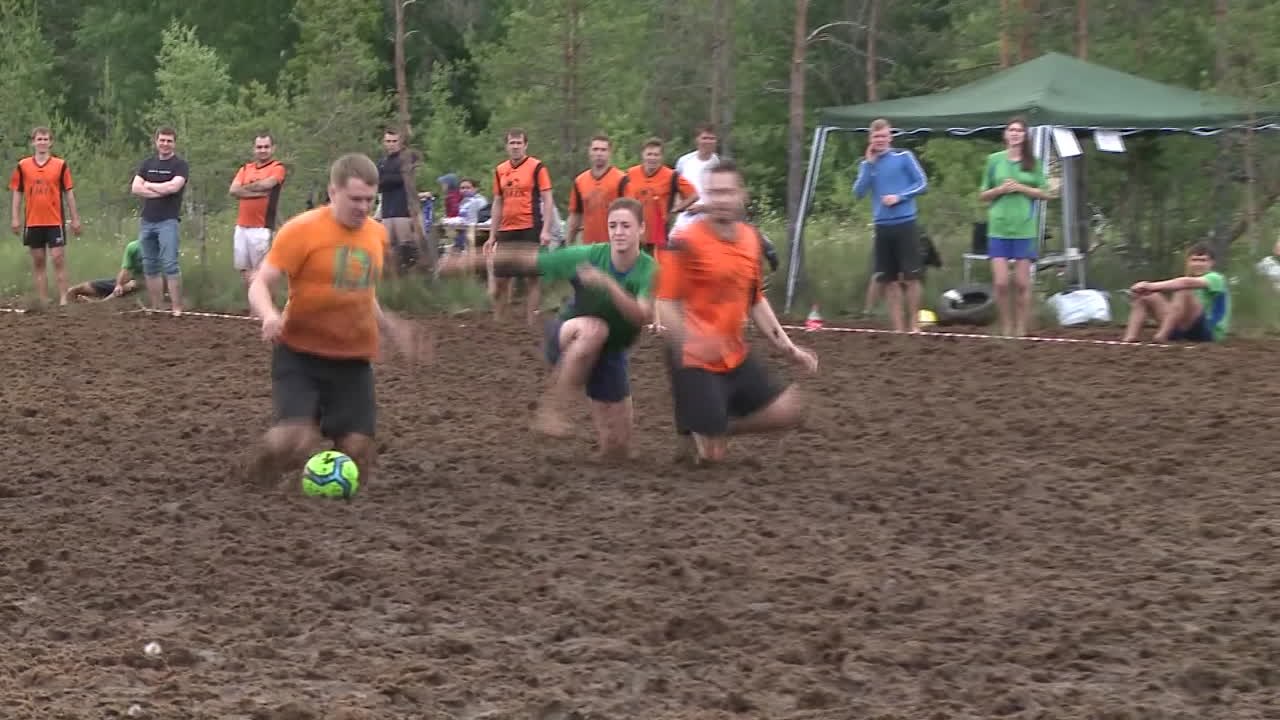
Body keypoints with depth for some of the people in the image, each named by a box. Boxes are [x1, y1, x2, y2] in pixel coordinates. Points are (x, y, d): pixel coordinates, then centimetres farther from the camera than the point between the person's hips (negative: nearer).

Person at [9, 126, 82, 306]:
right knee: (38, 262, 5)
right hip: (32, 222, 2)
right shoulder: (23, 166, 5)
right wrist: (16, 218, 3)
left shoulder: (60, 165, 1)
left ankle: (63, 299, -5)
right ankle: (43, 302, 9)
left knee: (58, 259, -7)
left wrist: (75, 218, 3)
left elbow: (69, 193, 5)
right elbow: (17, 193, 9)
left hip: (55, 221, -2)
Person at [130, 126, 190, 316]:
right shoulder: (147, 164, 14)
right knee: (150, 267, 7)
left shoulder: (180, 165, 0)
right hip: (147, 221, 6)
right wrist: (161, 191, -8)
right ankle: (156, 309, 12)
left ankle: (177, 309, -12)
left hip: (168, 221, -6)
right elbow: (136, 188, 3)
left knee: (170, 264, -13)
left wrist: (149, 185, -3)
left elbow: (173, 186, -17)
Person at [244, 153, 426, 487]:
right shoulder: (301, 230, -12)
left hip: (354, 359, 5)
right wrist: (270, 316, -33)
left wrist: (391, 327, 13)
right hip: (300, 355, -5)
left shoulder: (377, 234, 6)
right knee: (297, 441, -22)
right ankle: (259, 477, 11)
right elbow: (259, 285, -13)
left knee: (357, 454, -6)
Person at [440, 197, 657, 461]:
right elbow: (528, 260, -12)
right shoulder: (588, 256, -20)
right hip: (566, 340, -2)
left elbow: (642, 317, -39)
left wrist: (608, 284, -51)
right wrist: (475, 261, -11)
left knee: (618, 451, 1)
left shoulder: (648, 270, -21)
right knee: (594, 328, -41)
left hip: (610, 352, 2)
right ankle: (551, 408, -29)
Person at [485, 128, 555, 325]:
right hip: (506, 231, 6)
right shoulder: (500, 170, 12)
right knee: (499, 279, 8)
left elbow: (547, 201, -7)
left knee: (533, 278, -2)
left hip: (530, 230, -6)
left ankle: (530, 323, 1)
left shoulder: (537, 167, -4)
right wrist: (492, 236, 15)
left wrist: (546, 230, -16)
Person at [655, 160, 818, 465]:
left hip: (736, 357, 7)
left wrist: (789, 348, 13)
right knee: (712, 456, -7)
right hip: (696, 362, -7)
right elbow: (666, 304, -17)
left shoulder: (750, 239, 5)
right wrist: (687, 342, -34)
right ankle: (692, 432, 27)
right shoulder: (686, 242, -17)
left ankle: (719, 428, 20)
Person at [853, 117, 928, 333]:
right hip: (882, 227, 4)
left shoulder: (904, 157, -1)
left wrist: (899, 197, -13)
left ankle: (913, 325, 6)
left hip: (905, 224, -4)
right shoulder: (866, 163, 9)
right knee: (888, 280, 5)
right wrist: (869, 164, -7)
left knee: (910, 278, -4)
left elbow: (922, 184, 0)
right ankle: (898, 327, 11)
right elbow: (858, 192, 0)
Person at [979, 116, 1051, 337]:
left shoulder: (1033, 162, 6)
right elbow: (983, 195, 11)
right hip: (999, 228, 0)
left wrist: (1021, 188, -8)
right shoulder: (994, 160, 7)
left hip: (1025, 228, 0)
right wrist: (1000, 189, -8)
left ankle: (1021, 329, 9)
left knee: (1022, 283, 0)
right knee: (1001, 282, -6)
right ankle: (1006, 328, 7)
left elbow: (1044, 193, 6)